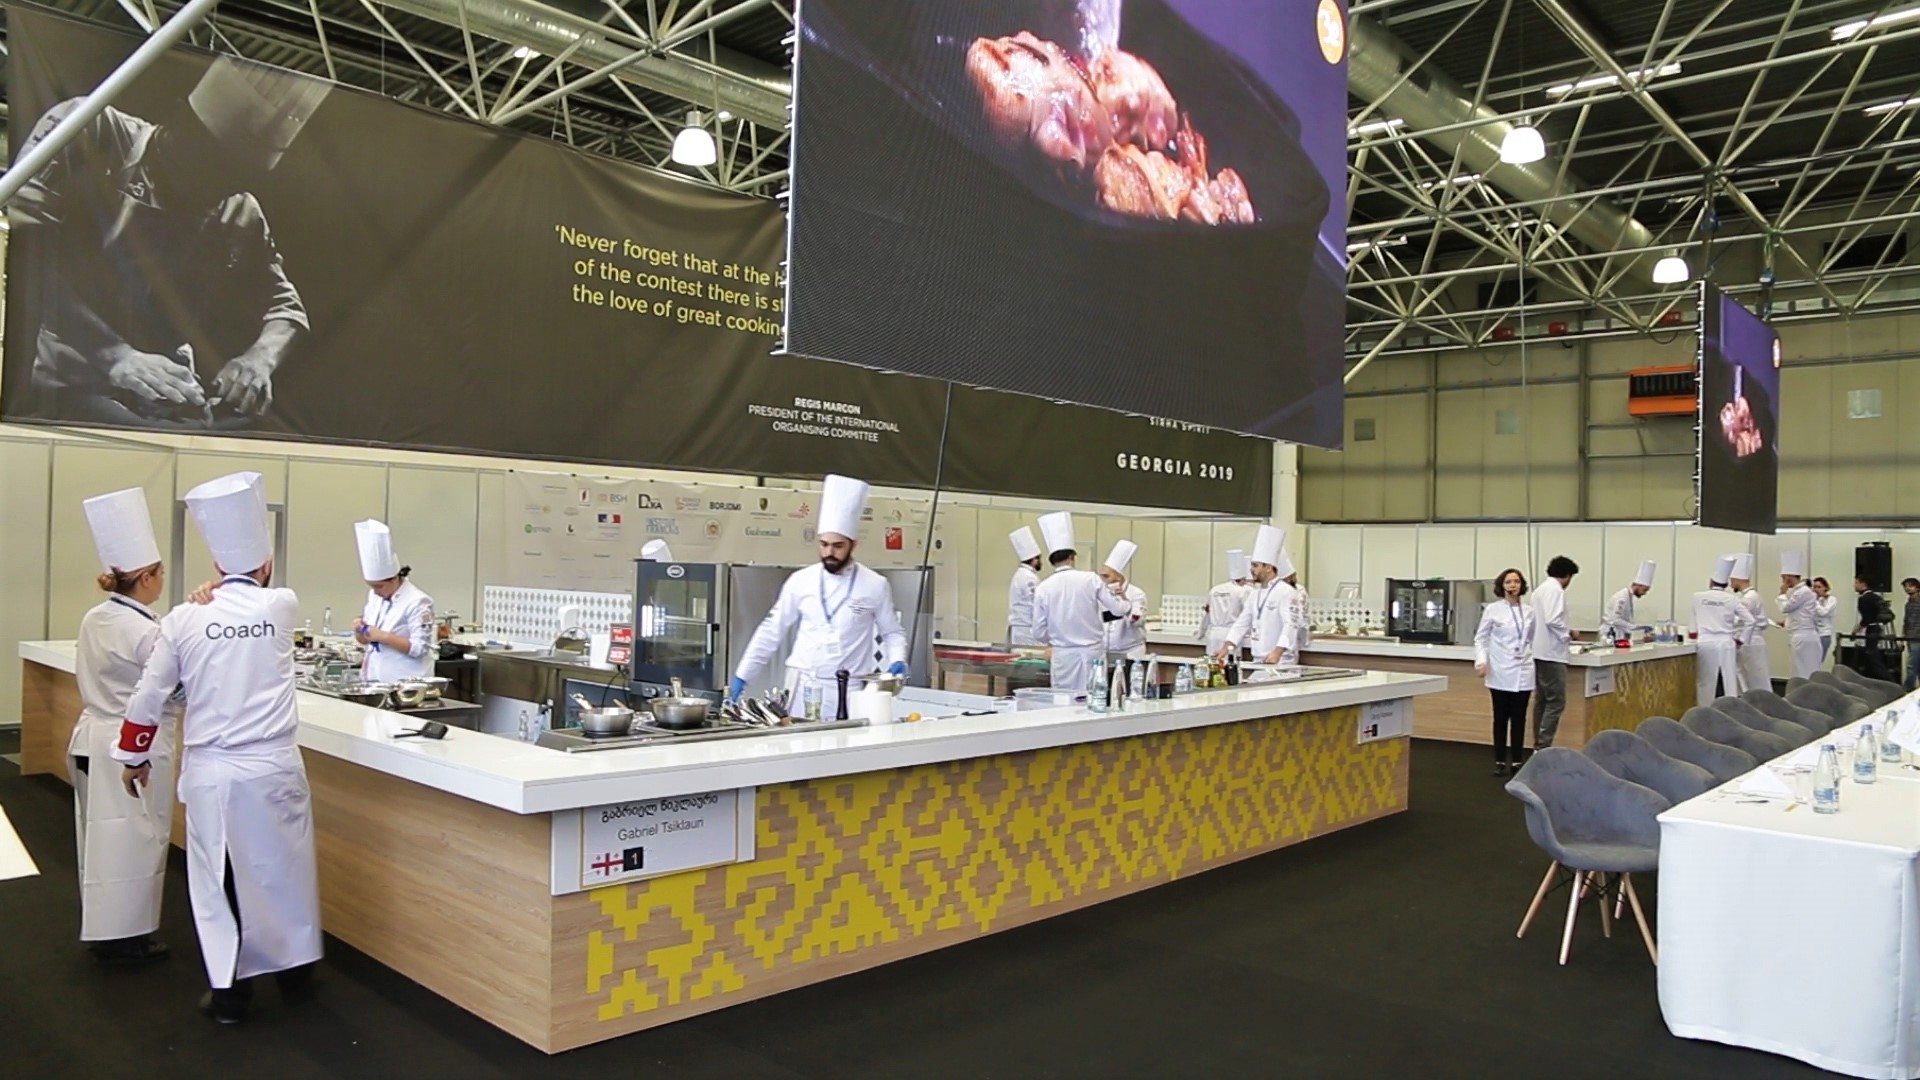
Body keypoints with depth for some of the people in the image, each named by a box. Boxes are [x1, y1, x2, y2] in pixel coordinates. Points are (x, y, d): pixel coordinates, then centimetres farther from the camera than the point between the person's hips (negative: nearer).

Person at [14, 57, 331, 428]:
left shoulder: (242, 216, 12)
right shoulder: (91, 133, -2)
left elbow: (285, 307, 16)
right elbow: (18, 232, -14)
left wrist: (260, 358, -9)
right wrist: (111, 353, -25)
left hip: (167, 412, 5)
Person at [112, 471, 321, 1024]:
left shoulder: (184, 620, -3)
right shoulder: (282, 607, -5)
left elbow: (149, 696, 4)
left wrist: (134, 757, 16)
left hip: (211, 771, 0)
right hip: (273, 766, 0)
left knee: (220, 879, 10)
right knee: (284, 865, 16)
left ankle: (230, 992, 16)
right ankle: (295, 965, 31)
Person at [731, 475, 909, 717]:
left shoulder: (875, 585, -1)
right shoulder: (800, 581, 2)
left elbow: (892, 632, 9)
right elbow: (773, 630, 7)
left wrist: (897, 661, -10)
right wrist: (742, 676, 5)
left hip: (849, 690, -1)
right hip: (803, 686, 1)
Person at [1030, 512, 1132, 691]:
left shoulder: (1043, 588, -5)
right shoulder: (1090, 579, -6)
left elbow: (1039, 633, -1)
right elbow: (1119, 609, -3)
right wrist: (1122, 598, 20)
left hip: (1063, 656, 0)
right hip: (1093, 653, 0)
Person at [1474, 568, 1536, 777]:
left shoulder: (1529, 611, 6)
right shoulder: (1492, 609, -2)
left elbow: (1533, 640, 14)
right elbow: (1480, 638, 1)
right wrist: (1481, 660, -12)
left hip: (1523, 672, 2)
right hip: (1501, 672, -2)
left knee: (1519, 718, 5)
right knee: (1501, 718, 3)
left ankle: (1517, 761, 12)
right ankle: (1500, 761, 11)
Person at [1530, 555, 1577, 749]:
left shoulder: (1541, 589, 14)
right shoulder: (1555, 590, -13)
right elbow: (1552, 620, -23)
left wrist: (1565, 631, 19)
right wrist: (1568, 633, -7)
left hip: (1540, 652, 9)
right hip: (1552, 653, -9)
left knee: (1542, 701, 12)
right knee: (1556, 702, -7)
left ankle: (1539, 746, 16)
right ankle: (1543, 747, -10)